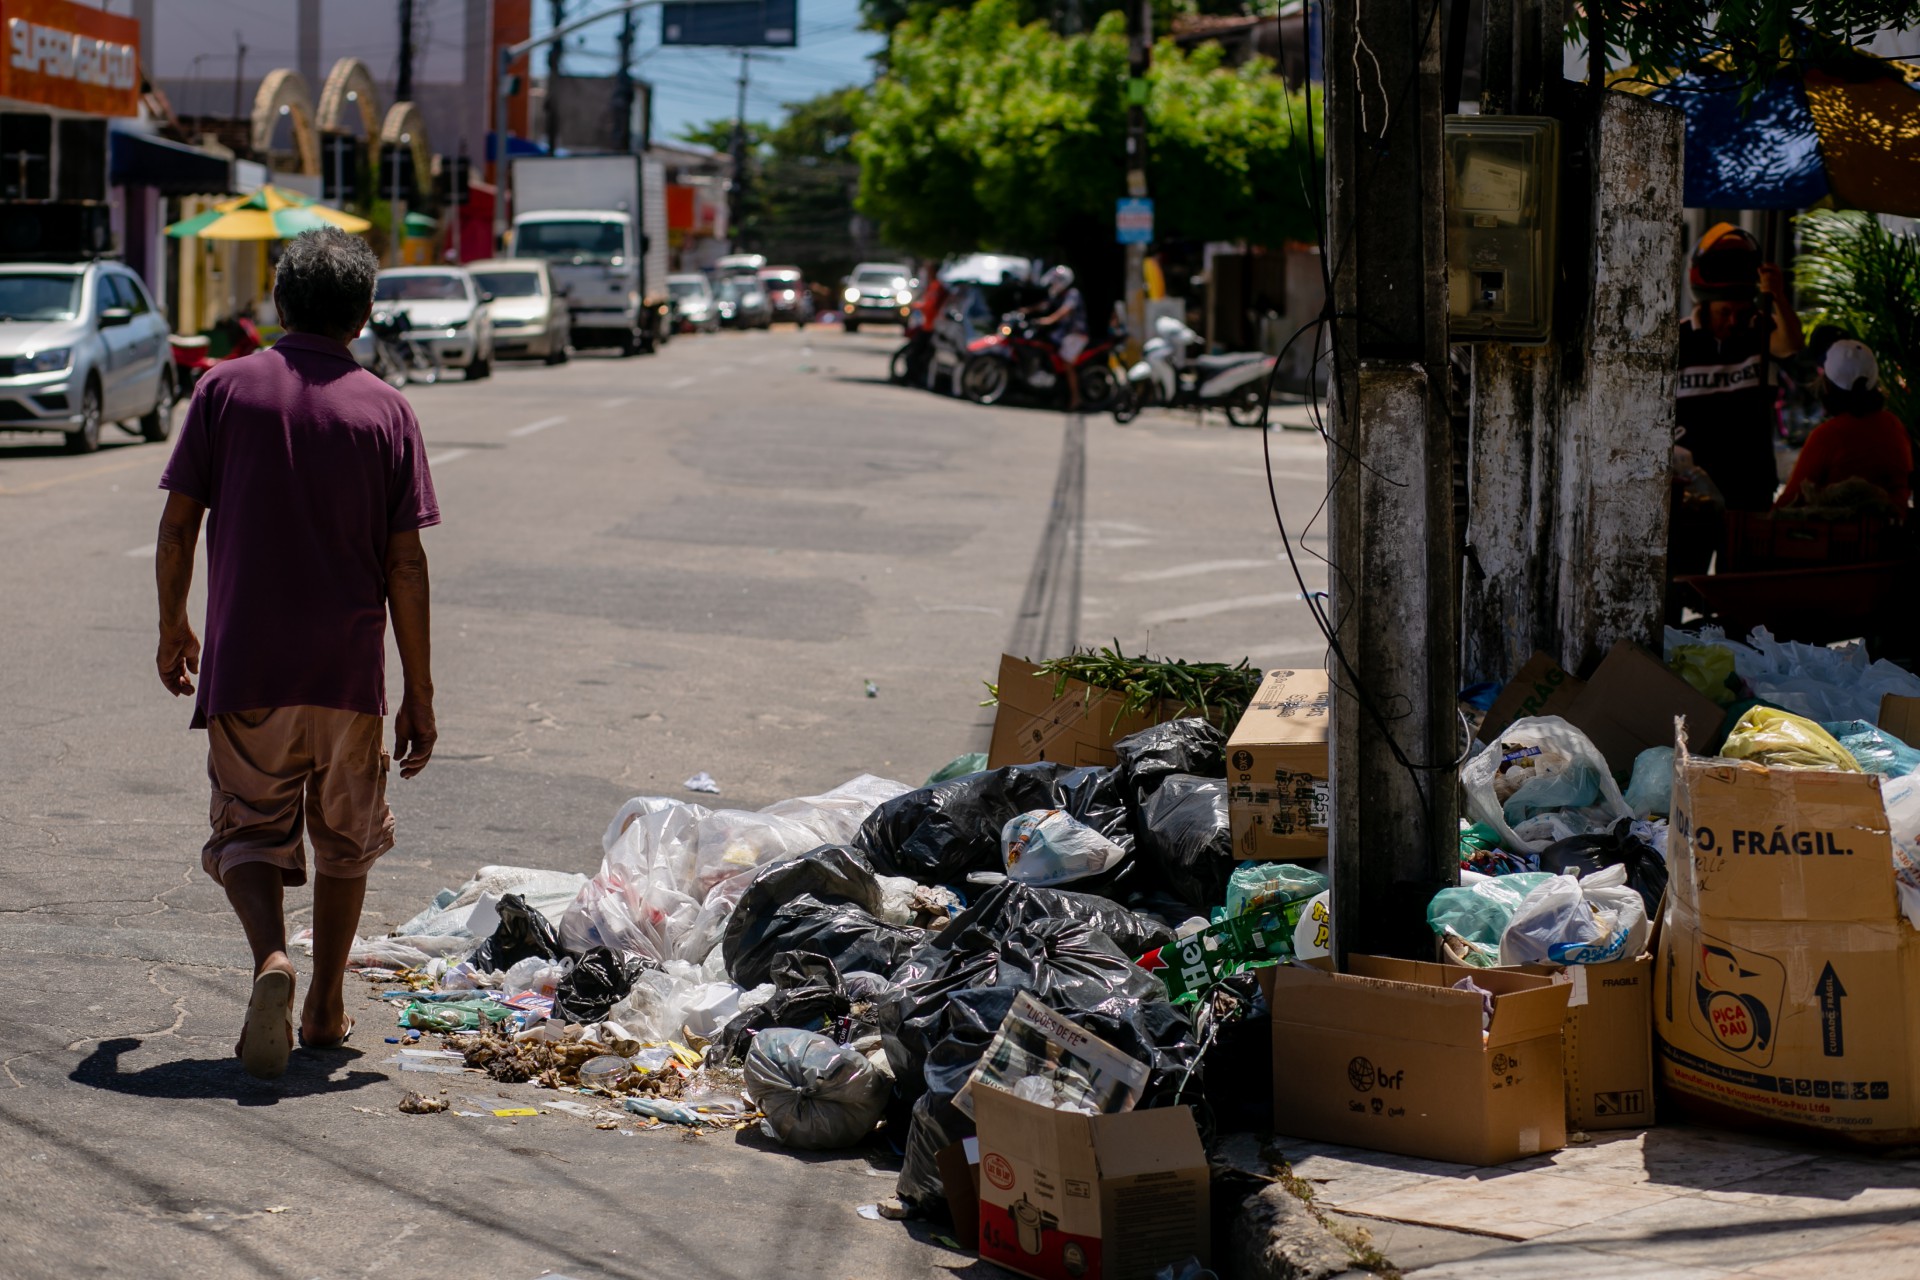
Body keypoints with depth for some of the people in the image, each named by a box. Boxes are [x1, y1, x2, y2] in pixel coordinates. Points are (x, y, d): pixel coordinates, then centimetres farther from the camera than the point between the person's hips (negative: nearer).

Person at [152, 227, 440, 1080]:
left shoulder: (226, 389, -3)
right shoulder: (385, 410, -3)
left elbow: (178, 524, -2)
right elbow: (405, 563, -5)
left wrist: (172, 629, 15)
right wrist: (419, 692, 2)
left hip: (244, 667, -1)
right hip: (349, 673, 1)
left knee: (249, 831, 9)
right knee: (344, 837, 18)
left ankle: (271, 957, -18)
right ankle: (326, 1008, 24)